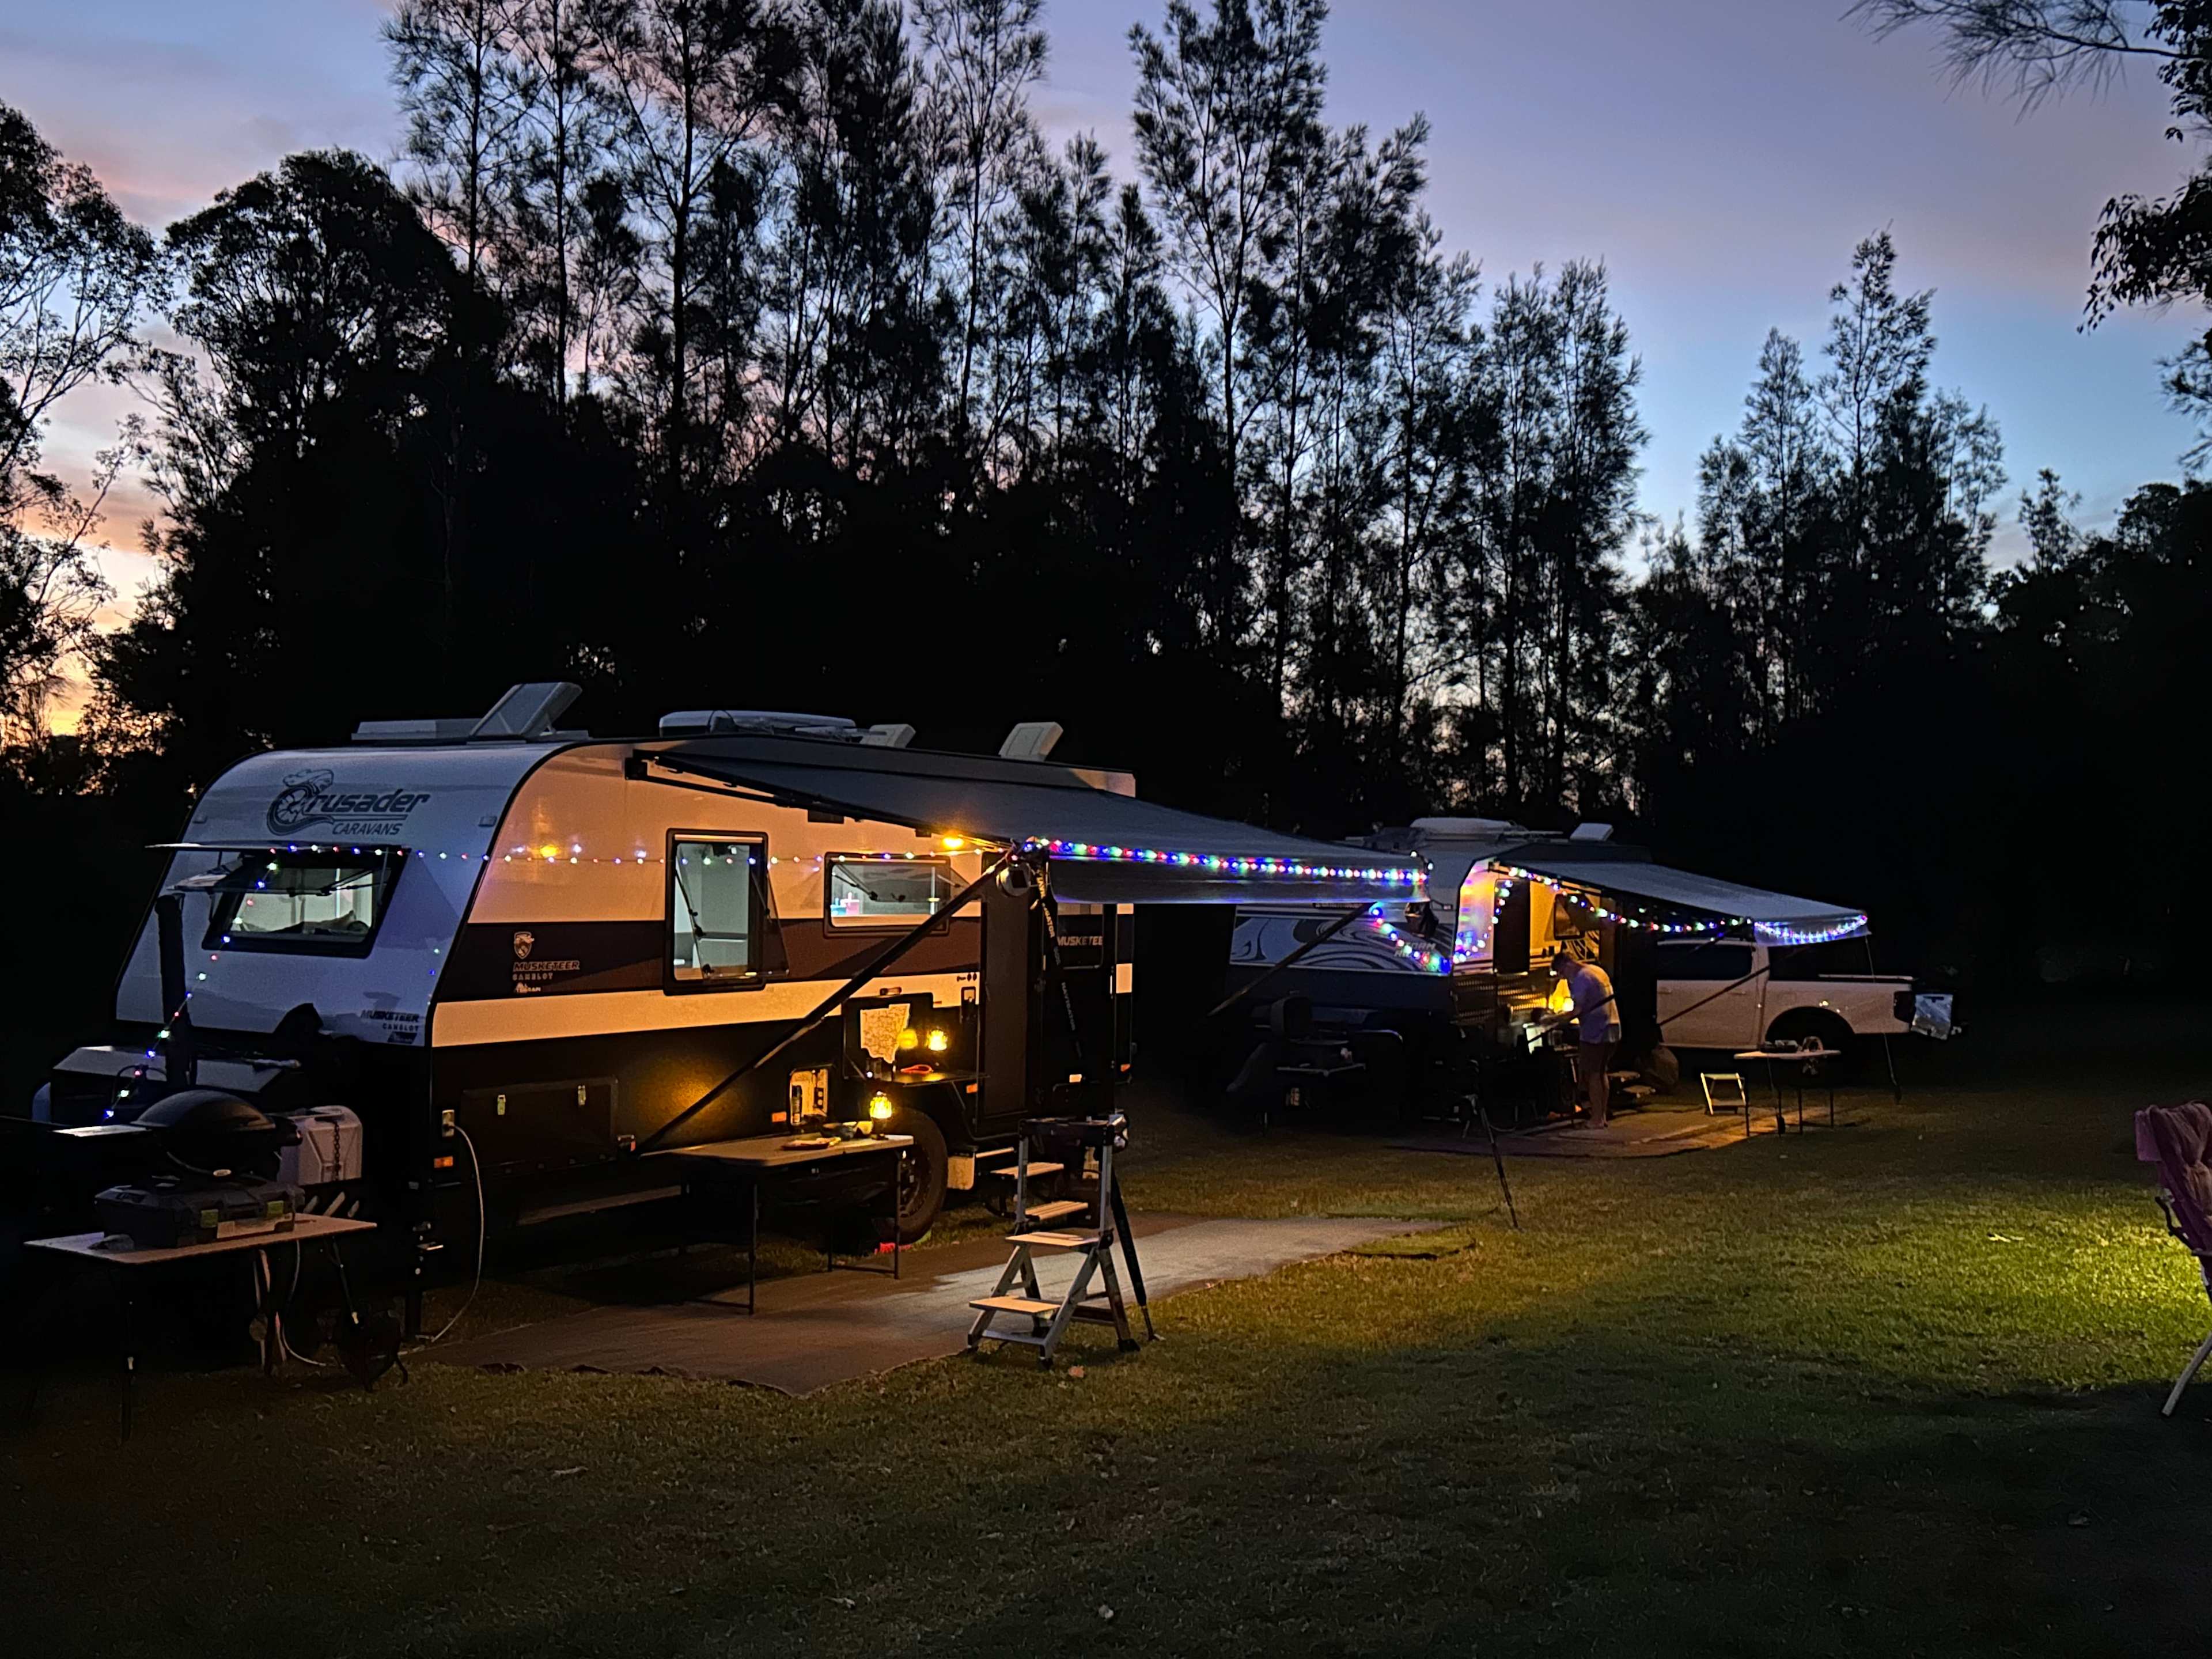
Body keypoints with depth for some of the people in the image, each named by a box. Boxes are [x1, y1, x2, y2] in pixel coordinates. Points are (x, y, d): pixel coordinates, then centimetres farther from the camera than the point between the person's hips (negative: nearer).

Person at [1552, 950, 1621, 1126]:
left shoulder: (1582, 978, -14)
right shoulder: (1598, 971, 16)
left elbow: (1578, 1010, -19)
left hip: (1595, 1033, -10)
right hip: (1612, 1029, 10)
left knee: (1592, 1075, -3)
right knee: (1601, 1073, 16)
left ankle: (1597, 1119, -2)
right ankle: (1602, 1116, 19)